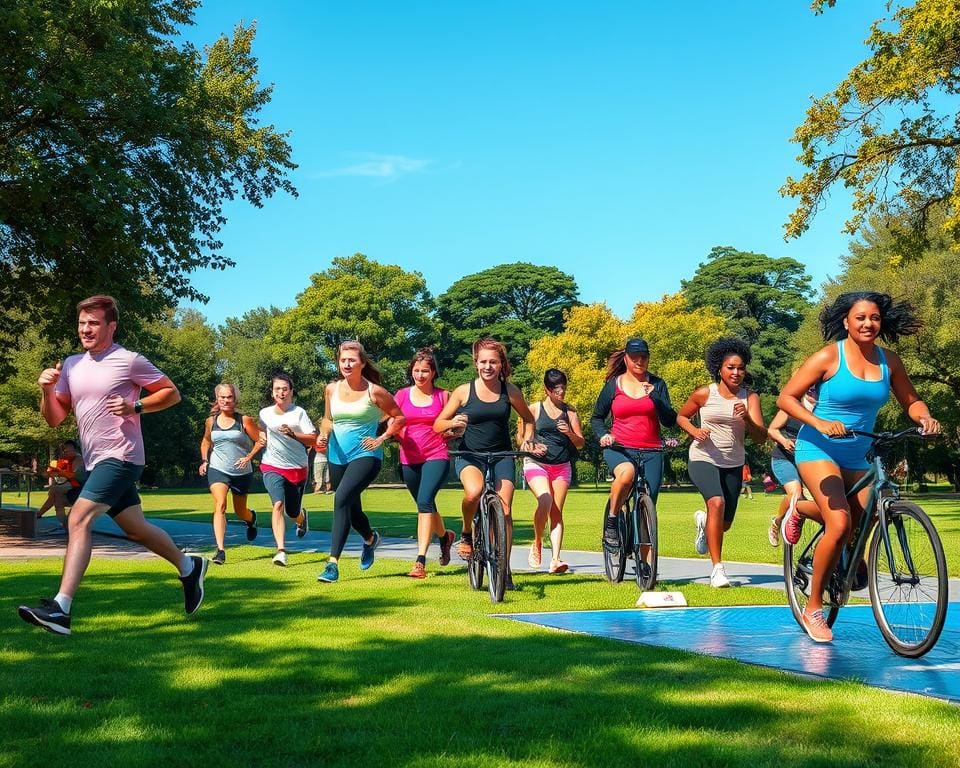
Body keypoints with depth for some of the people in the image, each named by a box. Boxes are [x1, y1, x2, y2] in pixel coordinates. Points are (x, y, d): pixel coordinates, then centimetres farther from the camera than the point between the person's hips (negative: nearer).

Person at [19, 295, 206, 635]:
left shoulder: (129, 361, -8)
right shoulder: (71, 365, 11)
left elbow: (172, 393, -1)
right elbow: (54, 419, 12)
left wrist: (135, 406, -15)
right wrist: (47, 390, -8)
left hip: (120, 457, -8)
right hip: (95, 462, 8)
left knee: (79, 519, -21)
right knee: (136, 529, 16)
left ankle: (61, 608, -25)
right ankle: (189, 567, 37)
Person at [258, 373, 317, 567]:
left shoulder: (299, 412, -4)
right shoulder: (264, 413, 5)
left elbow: (313, 439, -8)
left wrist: (292, 434, -21)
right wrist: (260, 439, 3)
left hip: (297, 468, 0)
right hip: (272, 467, 0)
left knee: (293, 511, 11)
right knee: (278, 504, -22)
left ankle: (302, 517, 51)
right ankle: (281, 551, -26)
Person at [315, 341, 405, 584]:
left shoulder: (374, 391, -7)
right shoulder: (332, 389, 4)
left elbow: (399, 417, 3)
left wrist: (381, 439, -8)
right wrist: (323, 435, -2)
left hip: (365, 455, -5)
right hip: (338, 456, 6)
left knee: (342, 499, -26)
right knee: (351, 508, 18)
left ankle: (333, 563, -25)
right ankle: (370, 538, 52)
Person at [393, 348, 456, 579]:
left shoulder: (443, 396, 2)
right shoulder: (402, 395, 6)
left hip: (436, 457, -4)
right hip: (409, 460, 4)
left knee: (424, 501, -22)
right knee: (425, 506, 18)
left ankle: (420, 560, -26)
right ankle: (445, 535, 49)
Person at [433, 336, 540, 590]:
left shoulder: (510, 391, 1)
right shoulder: (464, 391, -4)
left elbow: (528, 419, 19)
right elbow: (437, 425, -1)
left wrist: (527, 440, 1)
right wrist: (452, 423, -22)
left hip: (502, 455, 2)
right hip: (469, 456, -2)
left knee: (504, 509, -9)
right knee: (474, 492, -33)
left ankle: (505, 569, 4)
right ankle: (466, 533, -2)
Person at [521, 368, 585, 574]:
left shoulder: (570, 411, 7)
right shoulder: (535, 409, 2)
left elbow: (581, 443, 8)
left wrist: (569, 433, -12)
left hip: (562, 466, 3)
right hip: (536, 463, -2)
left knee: (557, 511, -2)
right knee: (545, 501, -24)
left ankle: (555, 560, -6)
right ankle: (537, 544, -2)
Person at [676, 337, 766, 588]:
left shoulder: (749, 398, -4)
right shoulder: (704, 394, -7)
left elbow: (761, 437, -12)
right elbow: (681, 417, 9)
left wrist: (747, 418, -31)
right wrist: (694, 430, -12)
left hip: (733, 464, 3)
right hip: (703, 459, -3)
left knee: (724, 524, 12)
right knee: (717, 503, -31)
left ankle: (703, 521, 51)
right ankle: (717, 568, -27)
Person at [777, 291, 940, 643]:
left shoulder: (889, 361, 0)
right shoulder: (829, 357, -13)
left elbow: (910, 401, 9)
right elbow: (786, 398, -13)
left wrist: (924, 417, -14)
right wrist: (820, 424, -28)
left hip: (856, 456, 6)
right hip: (819, 449, -6)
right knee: (840, 525, -21)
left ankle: (802, 512, 32)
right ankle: (813, 609, -4)